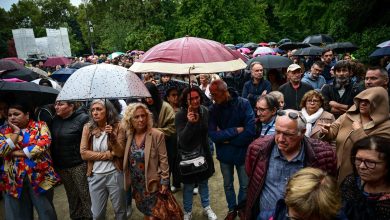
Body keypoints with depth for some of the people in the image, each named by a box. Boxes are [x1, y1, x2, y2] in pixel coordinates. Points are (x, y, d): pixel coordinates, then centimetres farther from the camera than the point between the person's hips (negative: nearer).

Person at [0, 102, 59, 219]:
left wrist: (19, 153, -14)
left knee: (46, 210, 11)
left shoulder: (40, 125, 0)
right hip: (14, 178, 3)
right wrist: (16, 132, -10)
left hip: (40, 174, -2)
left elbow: (44, 143, -17)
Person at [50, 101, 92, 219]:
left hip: (79, 165, -6)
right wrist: (54, 162, 12)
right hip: (61, 166, 7)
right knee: (72, 195, 20)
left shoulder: (82, 118, -15)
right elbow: (52, 140, 15)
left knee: (85, 195, 3)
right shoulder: (55, 120, 7)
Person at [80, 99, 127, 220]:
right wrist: (110, 154, -12)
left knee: (120, 210, 15)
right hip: (95, 176, 2)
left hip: (115, 174, -1)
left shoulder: (117, 127, -6)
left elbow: (121, 153, -11)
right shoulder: (88, 128, -1)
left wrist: (113, 136, -27)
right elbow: (84, 153, -8)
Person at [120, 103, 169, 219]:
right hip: (136, 182, 5)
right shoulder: (128, 134, -3)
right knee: (144, 210, 21)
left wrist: (165, 181, -13)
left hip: (151, 181, -4)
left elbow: (163, 160, -14)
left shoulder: (157, 135, -17)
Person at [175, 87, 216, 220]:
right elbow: (182, 140, -26)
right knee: (189, 186, 11)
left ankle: (206, 208, 42)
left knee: (204, 182, 21)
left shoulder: (204, 111, -7)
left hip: (203, 153, 4)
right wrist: (190, 123, -39)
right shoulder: (180, 116, -20)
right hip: (188, 155, -4)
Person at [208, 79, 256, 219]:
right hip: (224, 154, 2)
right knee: (227, 185, 19)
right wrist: (235, 130, -24)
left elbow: (250, 131, -24)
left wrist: (226, 138, -18)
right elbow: (213, 135, -18)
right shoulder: (213, 109, -10)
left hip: (242, 153, -2)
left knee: (245, 185, 15)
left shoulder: (243, 104, -17)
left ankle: (241, 208, 44)